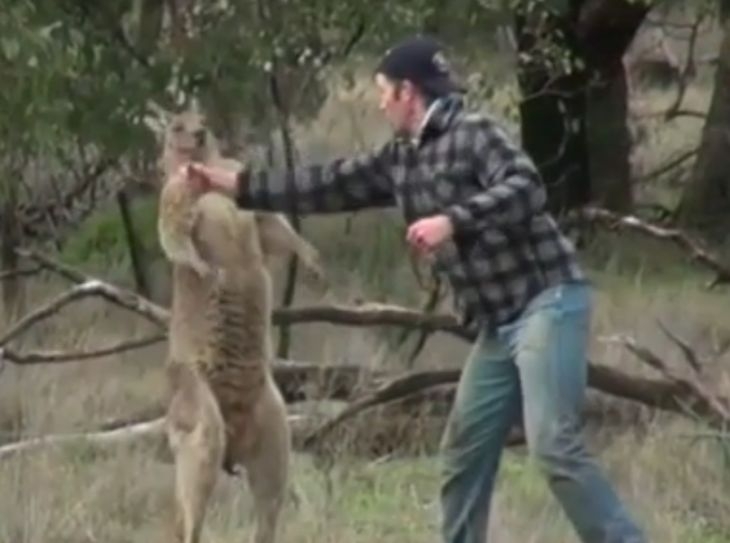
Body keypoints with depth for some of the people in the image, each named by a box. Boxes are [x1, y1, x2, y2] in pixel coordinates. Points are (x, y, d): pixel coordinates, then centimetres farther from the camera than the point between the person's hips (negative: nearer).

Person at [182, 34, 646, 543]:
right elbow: (324, 186, 19)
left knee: (554, 445, -19)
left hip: (547, 304, -9)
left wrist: (452, 221, -30)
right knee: (465, 451, 9)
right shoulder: (400, 160, 14)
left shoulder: (475, 133, -11)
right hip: (498, 322, 9)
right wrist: (226, 182, 19)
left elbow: (526, 189, -25)